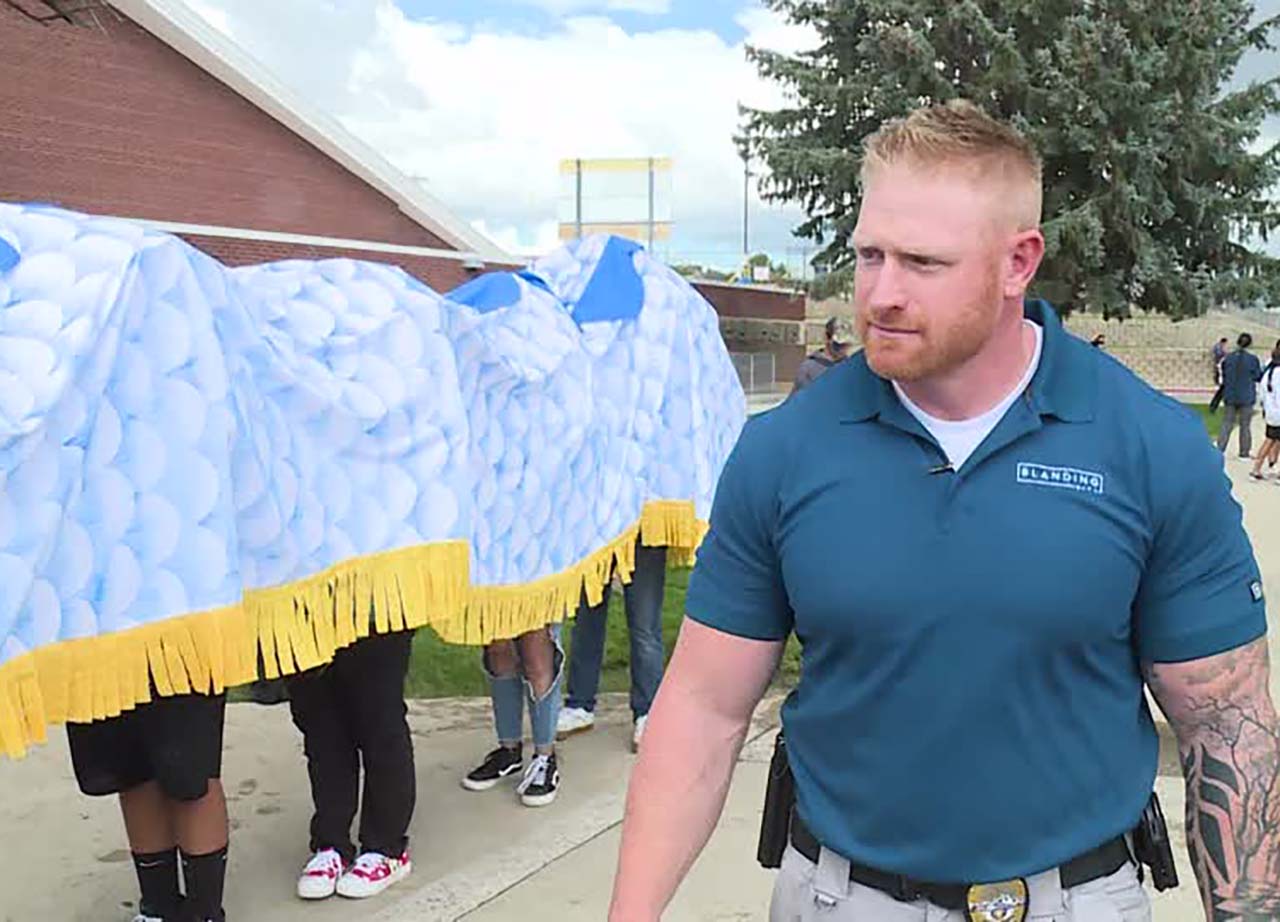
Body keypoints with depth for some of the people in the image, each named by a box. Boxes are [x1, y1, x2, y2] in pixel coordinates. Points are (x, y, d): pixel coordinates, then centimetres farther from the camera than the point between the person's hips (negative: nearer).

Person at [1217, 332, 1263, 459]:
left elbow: (1223, 376, 4)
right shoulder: (1253, 359, -11)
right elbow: (1258, 377, -3)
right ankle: (1244, 451, 14)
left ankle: (1220, 448, 6)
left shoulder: (1228, 358, -3)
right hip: (1246, 397, -2)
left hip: (1230, 396, 2)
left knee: (1227, 423, 10)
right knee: (1245, 425, 9)